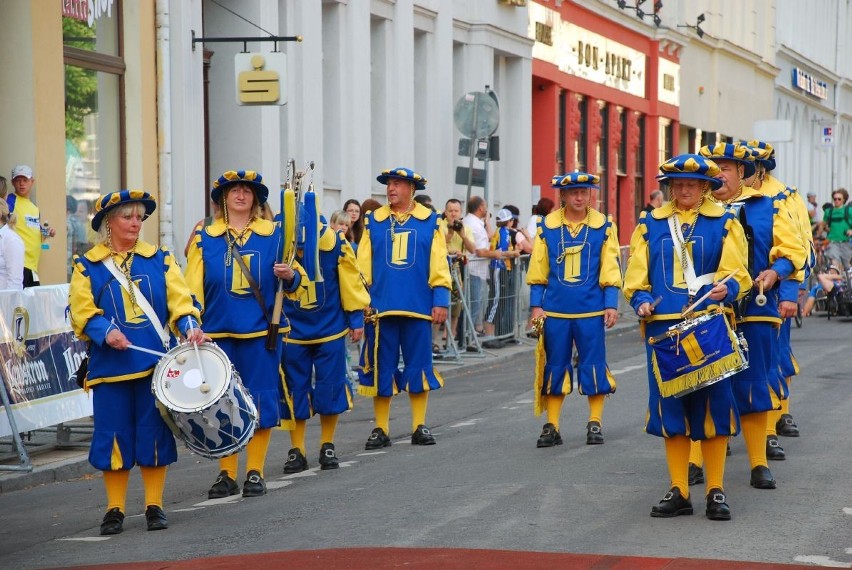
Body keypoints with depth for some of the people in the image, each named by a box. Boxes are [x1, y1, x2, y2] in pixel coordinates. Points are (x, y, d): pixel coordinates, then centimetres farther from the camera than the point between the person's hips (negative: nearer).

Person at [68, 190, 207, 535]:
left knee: (155, 433, 2)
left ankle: (154, 505, 13)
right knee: (114, 435, 1)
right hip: (110, 365, -1)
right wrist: (106, 332, -20)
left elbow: (179, 299, 0)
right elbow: (82, 312, -3)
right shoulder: (87, 266, 5)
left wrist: (190, 326, -18)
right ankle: (115, 509, 11)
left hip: (156, 363, 1)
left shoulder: (160, 259, 10)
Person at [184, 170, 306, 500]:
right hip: (219, 333, 1)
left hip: (261, 332, -1)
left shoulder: (273, 235, 6)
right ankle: (227, 474, 14)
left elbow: (298, 283, 5)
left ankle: (255, 472, 10)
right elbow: (193, 289, 8)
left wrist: (290, 275, -17)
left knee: (261, 401, 0)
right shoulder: (205, 239, 8)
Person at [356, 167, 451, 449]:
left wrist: (441, 300, -3)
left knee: (418, 367, 4)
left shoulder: (430, 221, 5)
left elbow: (439, 265, 3)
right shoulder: (373, 221, 7)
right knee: (381, 368, 3)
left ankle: (419, 427, 14)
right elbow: (363, 266, 7)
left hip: (418, 308, -1)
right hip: (381, 307, 1)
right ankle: (381, 429, 11)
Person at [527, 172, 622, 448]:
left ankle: (595, 423, 13)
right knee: (554, 366, 5)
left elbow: (610, 269, 3)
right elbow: (538, 270, 7)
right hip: (555, 310, 1)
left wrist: (611, 305, -3)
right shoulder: (547, 226, 3)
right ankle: (551, 426, 12)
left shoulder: (603, 226, 2)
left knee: (594, 365, 2)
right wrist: (536, 305, 2)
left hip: (591, 311, -1)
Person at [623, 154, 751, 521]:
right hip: (664, 326, 2)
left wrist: (727, 289, -22)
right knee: (670, 406, 3)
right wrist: (641, 301, -8)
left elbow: (737, 274, 0)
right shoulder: (650, 224, 13)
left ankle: (716, 491, 7)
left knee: (713, 405, -2)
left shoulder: (723, 223, 7)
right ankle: (678, 492, 12)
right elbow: (637, 274, 12)